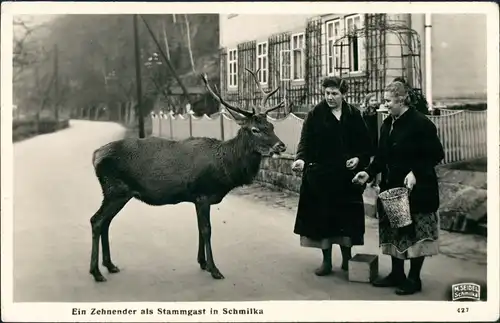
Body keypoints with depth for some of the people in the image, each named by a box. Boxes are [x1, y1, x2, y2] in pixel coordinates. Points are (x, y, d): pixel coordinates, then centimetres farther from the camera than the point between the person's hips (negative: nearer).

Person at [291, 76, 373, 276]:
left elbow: (366, 143, 7)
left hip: (346, 175, 2)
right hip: (321, 175, -1)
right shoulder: (315, 115, -3)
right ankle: (326, 261, 14)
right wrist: (301, 158, -29)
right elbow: (305, 141, -11)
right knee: (323, 216, 2)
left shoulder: (354, 115, 3)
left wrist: (359, 158, -10)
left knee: (347, 216, 8)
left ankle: (347, 258, 24)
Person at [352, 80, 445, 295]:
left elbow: (436, 155, -14)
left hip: (416, 190, -7)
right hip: (392, 188, 8)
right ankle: (397, 274, 26)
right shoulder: (387, 125, 9)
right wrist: (369, 172, -3)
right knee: (394, 232, 14)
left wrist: (415, 173, -24)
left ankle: (414, 279, 15)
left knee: (415, 233, 3)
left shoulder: (420, 123, -14)